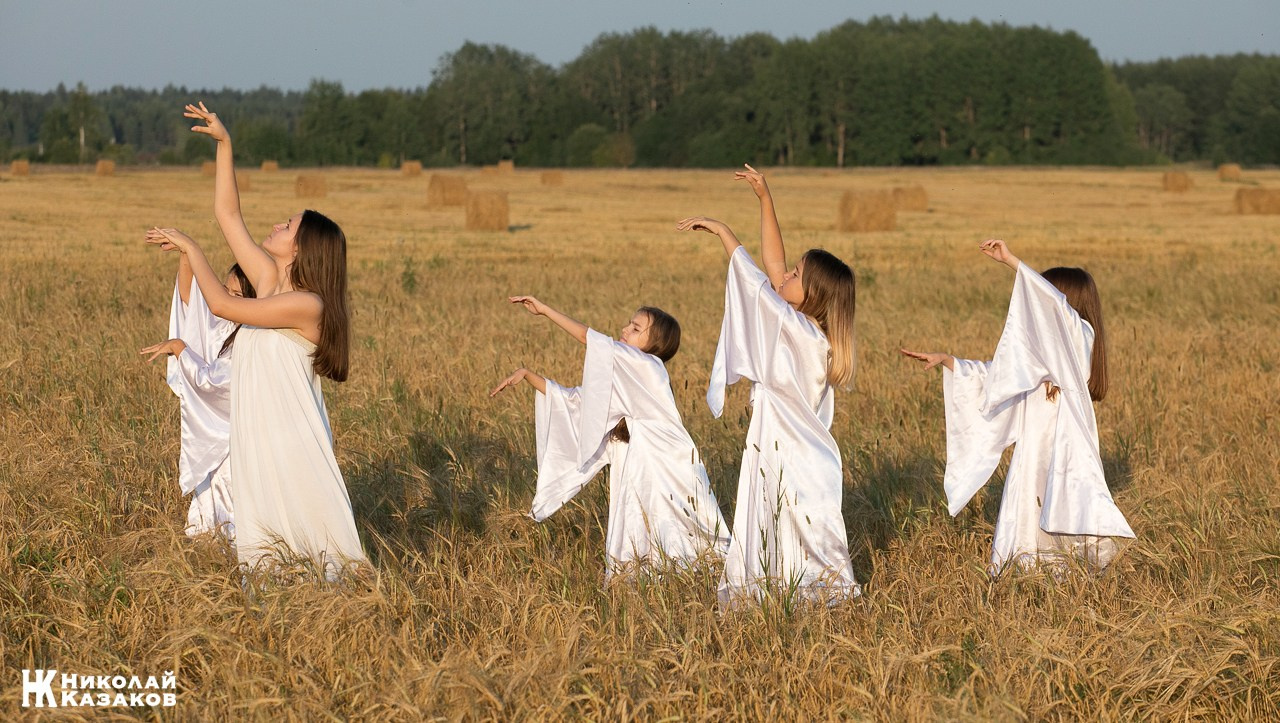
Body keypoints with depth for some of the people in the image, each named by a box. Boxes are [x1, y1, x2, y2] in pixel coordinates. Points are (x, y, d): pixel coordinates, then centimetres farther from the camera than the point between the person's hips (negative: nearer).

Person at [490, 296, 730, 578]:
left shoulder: (649, 367, -11)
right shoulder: (618, 384, 12)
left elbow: (592, 339, -15)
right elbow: (570, 400, 17)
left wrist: (545, 310, -12)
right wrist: (527, 374, 9)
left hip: (671, 483, -8)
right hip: (636, 487, 8)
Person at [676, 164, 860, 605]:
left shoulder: (803, 335, -19)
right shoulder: (805, 330, 5)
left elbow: (758, 283, -17)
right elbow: (773, 264, 7)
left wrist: (722, 232, -10)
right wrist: (765, 200, 5)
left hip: (798, 464, -9)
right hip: (776, 454, 9)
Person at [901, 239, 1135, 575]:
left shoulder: (1080, 336, -4)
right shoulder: (1038, 353, 19)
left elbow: (1055, 304, -22)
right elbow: (991, 374, 26)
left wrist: (1011, 261, -24)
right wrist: (944, 360, 20)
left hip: (1067, 450, -8)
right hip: (1032, 455, 8)